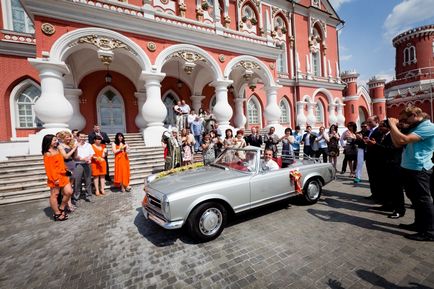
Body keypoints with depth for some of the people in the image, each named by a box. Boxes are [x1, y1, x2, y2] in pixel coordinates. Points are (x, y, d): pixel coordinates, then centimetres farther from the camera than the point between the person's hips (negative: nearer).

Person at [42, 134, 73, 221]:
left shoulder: (57, 150, 13)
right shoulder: (47, 153, -12)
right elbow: (49, 168, -15)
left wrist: (66, 172, 15)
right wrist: (54, 179, -18)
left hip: (63, 175, 8)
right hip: (55, 177, -8)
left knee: (69, 192, 6)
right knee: (54, 195, 5)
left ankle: (61, 209, 25)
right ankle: (57, 214, 16)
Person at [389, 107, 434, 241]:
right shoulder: (415, 128, 15)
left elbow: (403, 140, -27)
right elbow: (397, 144, 12)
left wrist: (392, 124, -16)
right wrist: (393, 127, 5)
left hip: (419, 169, -9)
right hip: (408, 168, 9)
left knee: (423, 200, 0)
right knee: (414, 198, 18)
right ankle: (419, 224, 31)